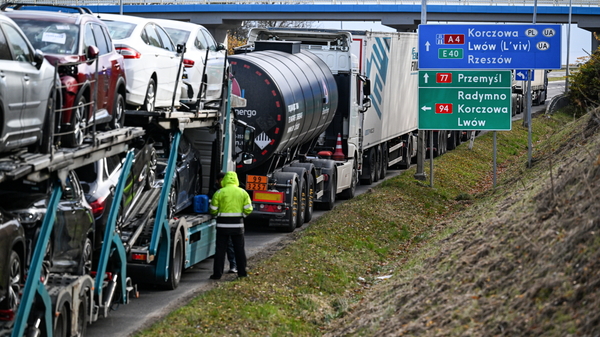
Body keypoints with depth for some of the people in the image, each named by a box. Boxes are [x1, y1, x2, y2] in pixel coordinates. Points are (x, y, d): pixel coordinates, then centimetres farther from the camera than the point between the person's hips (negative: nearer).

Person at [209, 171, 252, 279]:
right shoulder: (243, 192, 2)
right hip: (238, 225, 2)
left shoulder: (219, 192, -7)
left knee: (220, 249, 2)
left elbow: (213, 210, -6)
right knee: (239, 249, 12)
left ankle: (217, 273, 1)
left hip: (223, 225, -2)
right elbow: (248, 210, 0)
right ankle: (242, 272, 15)